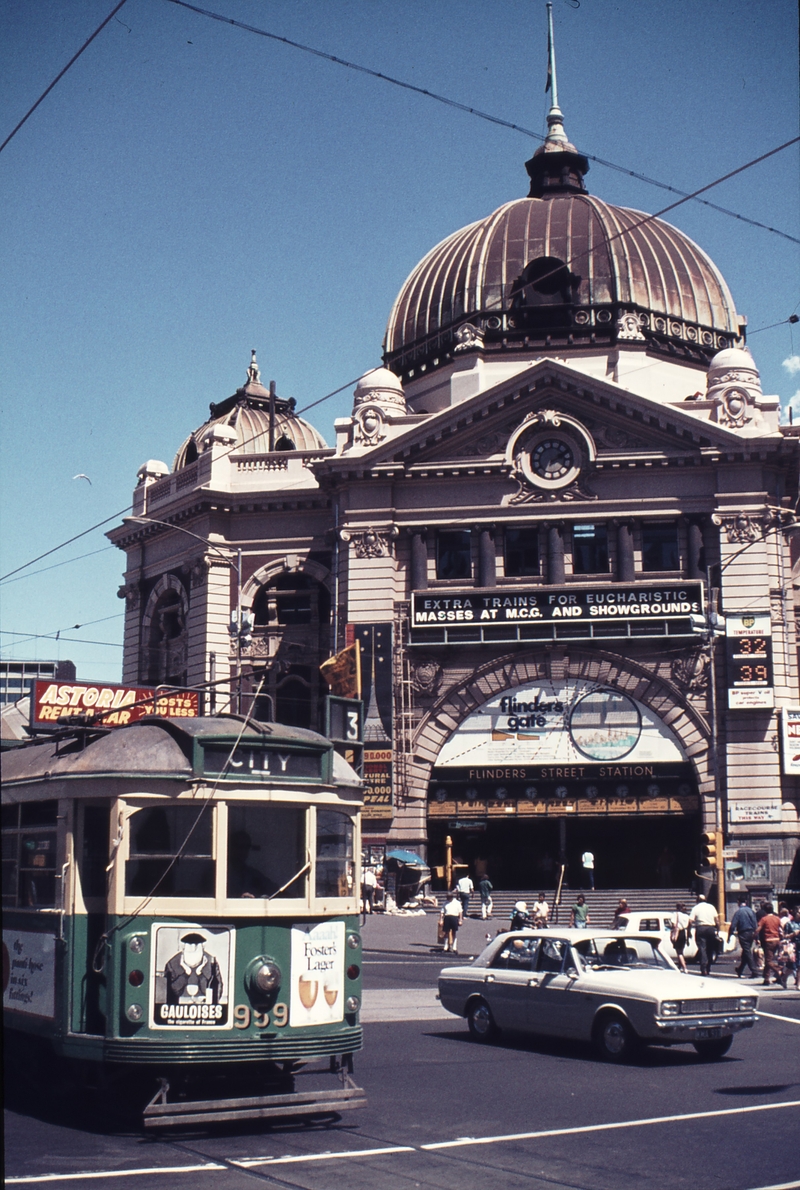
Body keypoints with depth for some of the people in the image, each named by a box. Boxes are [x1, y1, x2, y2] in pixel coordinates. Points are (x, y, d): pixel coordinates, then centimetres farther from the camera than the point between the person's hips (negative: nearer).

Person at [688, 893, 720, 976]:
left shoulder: (696, 908, 3)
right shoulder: (711, 907, 11)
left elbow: (690, 921, -5)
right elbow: (717, 920, 4)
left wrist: (689, 932, 0)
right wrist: (718, 929, 9)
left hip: (700, 929, -3)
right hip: (711, 928, 3)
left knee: (702, 949, -4)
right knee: (710, 950, 12)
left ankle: (704, 969, -17)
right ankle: (708, 969, 15)